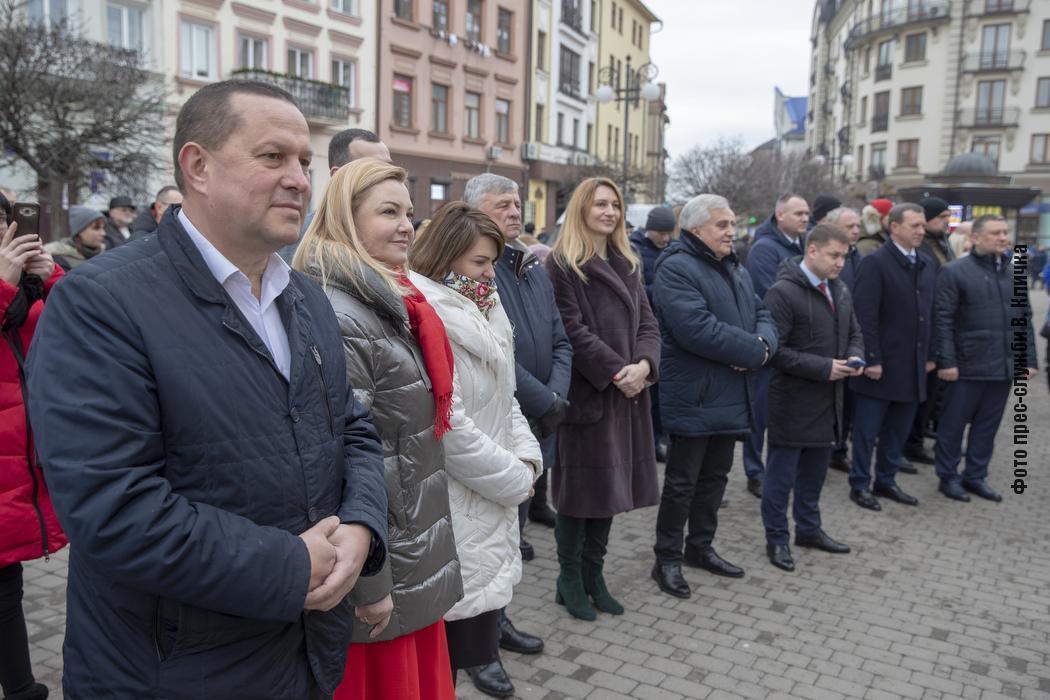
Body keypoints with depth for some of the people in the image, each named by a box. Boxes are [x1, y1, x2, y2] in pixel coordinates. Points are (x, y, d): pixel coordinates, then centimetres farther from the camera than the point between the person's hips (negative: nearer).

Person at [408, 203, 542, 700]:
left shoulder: (485, 315, 10)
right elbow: (451, 428, -23)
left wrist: (527, 457, 1)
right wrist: (516, 479, -13)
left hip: (493, 492, 9)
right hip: (458, 503, -8)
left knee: (489, 585, 18)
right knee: (463, 603, 2)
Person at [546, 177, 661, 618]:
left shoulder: (626, 265, 15)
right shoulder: (562, 264, -6)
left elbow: (646, 321, 9)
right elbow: (573, 330, -14)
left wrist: (643, 364, -10)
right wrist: (615, 371, -18)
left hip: (628, 392, 7)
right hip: (585, 392, -7)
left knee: (610, 483, 12)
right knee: (580, 486, 2)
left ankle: (593, 575, 25)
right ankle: (570, 581, 17)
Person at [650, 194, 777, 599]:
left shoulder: (736, 270, 16)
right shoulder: (676, 269, -15)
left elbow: (763, 316, 13)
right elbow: (697, 329, -26)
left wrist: (762, 344, -11)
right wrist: (752, 351, -17)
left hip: (731, 396, 9)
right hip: (694, 397, -9)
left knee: (715, 476, 18)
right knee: (682, 482, 2)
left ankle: (700, 547, 33)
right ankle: (667, 559, 16)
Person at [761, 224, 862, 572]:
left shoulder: (840, 290, 9)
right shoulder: (783, 292, -17)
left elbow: (854, 332, 21)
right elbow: (775, 350, -20)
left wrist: (855, 356, -1)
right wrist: (823, 368, -20)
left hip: (828, 400, 8)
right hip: (793, 402, -8)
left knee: (814, 471, 20)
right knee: (782, 474, 5)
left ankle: (809, 529, 36)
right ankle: (776, 539, 18)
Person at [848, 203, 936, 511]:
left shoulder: (927, 264, 11)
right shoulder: (875, 263, -11)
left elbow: (930, 312, 14)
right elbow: (865, 315, -15)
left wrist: (929, 355, 11)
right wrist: (871, 359, -17)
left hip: (913, 365, 6)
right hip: (882, 364, -6)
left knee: (898, 429, 14)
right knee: (867, 429, 4)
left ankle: (886, 481, 27)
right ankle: (859, 484, 16)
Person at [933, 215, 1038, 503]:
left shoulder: (1016, 273, 10)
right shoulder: (954, 272, -7)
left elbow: (1024, 319, 13)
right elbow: (943, 320, -10)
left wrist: (1029, 359, 7)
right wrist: (946, 361, -15)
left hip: (1005, 367, 5)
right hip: (967, 366, -5)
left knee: (987, 425, 13)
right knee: (953, 424, 6)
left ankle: (976, 476, 26)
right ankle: (948, 476, 20)